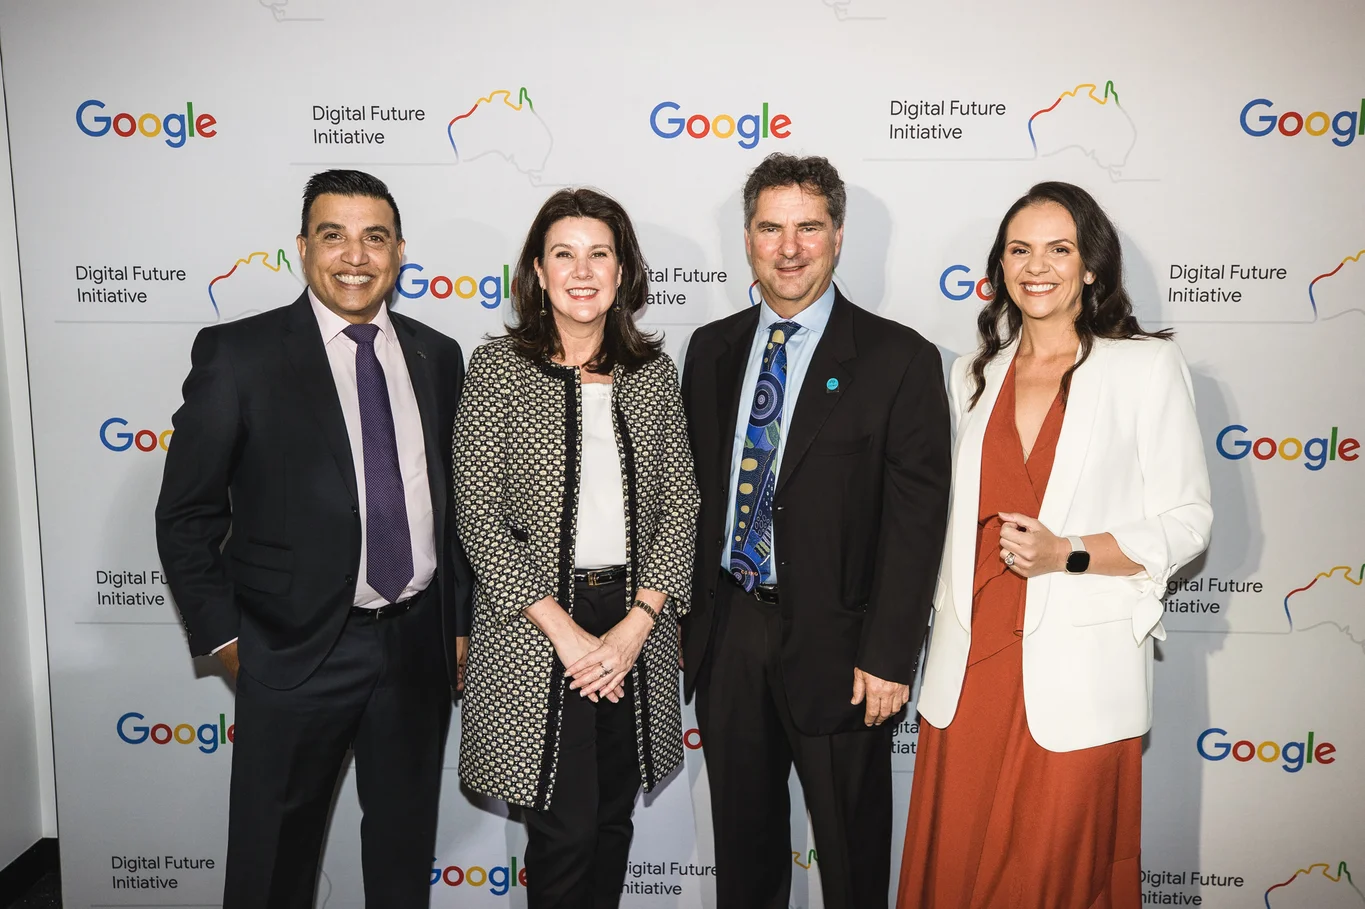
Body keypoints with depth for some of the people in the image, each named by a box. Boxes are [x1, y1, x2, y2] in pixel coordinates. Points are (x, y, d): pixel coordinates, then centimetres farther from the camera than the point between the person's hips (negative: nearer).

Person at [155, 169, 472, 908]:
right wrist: (225, 638, -6)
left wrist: (459, 621, 9)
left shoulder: (437, 356, 4)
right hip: (296, 651, -3)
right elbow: (186, 515, -4)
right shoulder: (237, 354, -8)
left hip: (418, 646, 4)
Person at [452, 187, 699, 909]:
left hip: (636, 623, 3)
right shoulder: (497, 367, -4)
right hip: (534, 631, -3)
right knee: (565, 829, -1)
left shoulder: (653, 369, 5)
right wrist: (565, 632, -13)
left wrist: (635, 624, -9)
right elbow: (478, 516, -9)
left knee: (613, 821, 14)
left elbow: (679, 503, 2)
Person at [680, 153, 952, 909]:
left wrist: (889, 655, -14)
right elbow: (691, 487, 8)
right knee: (742, 834, 20)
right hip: (725, 633, 4)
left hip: (832, 642, -4)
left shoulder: (898, 359, -8)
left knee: (851, 845, 14)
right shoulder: (711, 349, 6)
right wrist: (682, 615, 6)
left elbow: (915, 517, -11)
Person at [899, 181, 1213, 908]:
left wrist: (1066, 553, -17)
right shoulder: (974, 375, 10)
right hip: (969, 667, 4)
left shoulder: (1147, 367, -2)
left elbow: (1185, 524, -3)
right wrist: (943, 638, 11)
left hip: (1076, 675, -3)